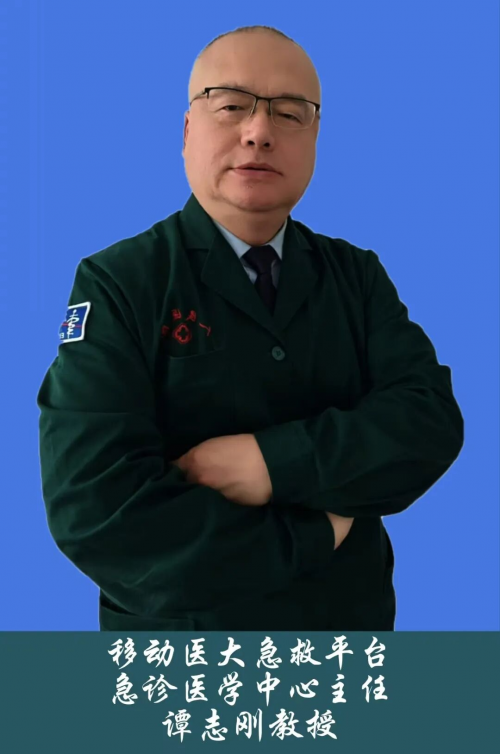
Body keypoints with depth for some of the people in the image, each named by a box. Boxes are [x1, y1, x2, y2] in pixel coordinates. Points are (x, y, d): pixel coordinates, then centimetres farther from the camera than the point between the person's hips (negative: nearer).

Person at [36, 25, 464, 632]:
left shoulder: (359, 276, 0)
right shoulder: (117, 285, -14)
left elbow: (430, 422, -13)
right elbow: (95, 512, -24)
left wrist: (274, 463, -26)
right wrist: (314, 535, -19)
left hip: (355, 617, 4)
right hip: (179, 635, -3)